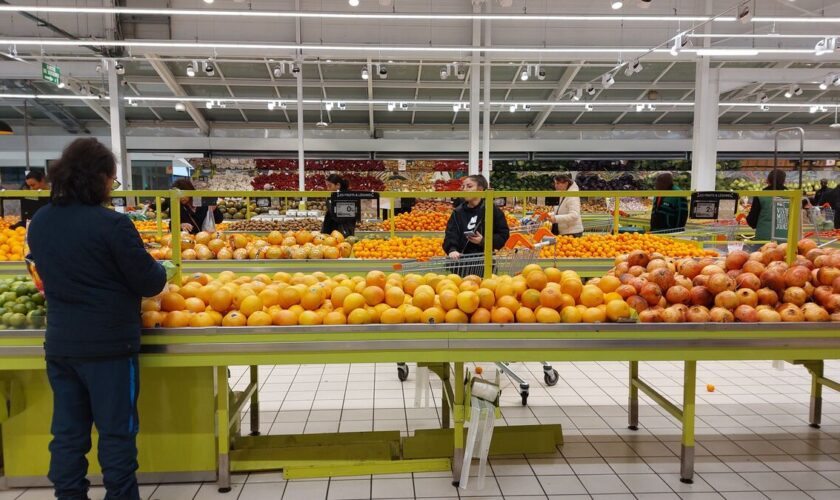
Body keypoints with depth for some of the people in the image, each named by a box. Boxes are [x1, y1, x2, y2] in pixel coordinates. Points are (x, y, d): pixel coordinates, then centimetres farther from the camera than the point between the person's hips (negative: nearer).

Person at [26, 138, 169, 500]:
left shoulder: (39, 223, 3)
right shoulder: (111, 224, -19)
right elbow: (149, 284, -13)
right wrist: (161, 269, 7)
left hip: (60, 344, 6)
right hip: (109, 344, -6)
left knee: (67, 432, 16)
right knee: (116, 432, 7)